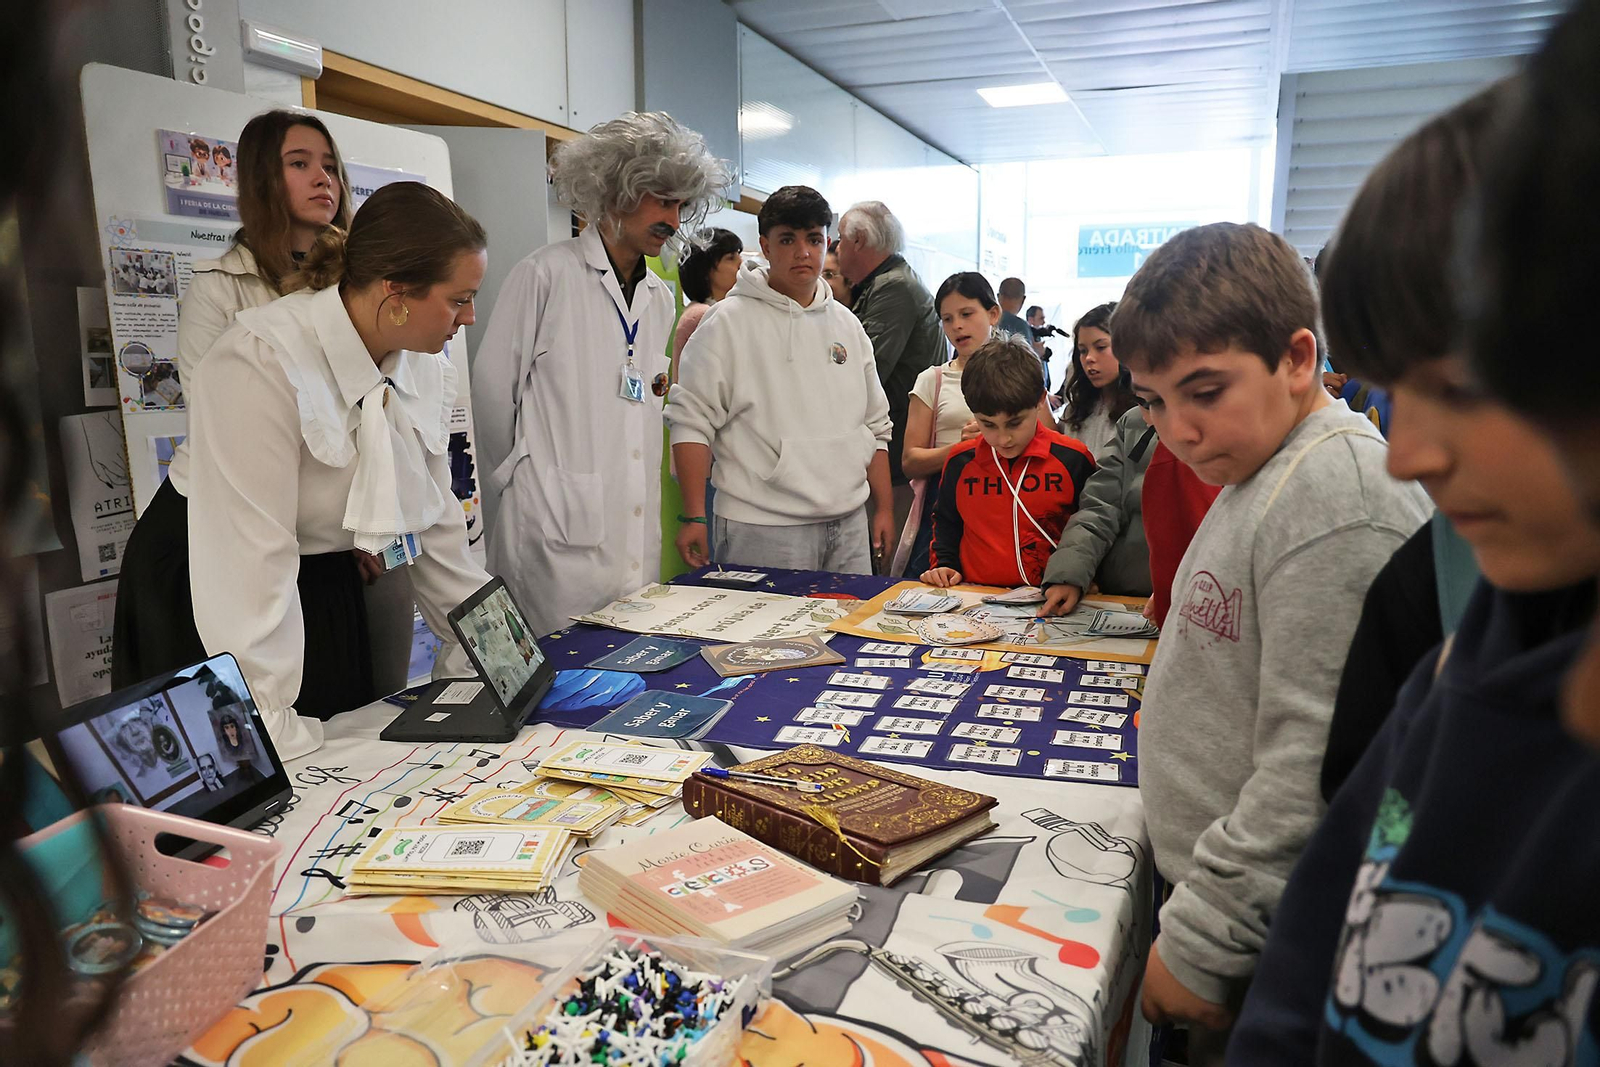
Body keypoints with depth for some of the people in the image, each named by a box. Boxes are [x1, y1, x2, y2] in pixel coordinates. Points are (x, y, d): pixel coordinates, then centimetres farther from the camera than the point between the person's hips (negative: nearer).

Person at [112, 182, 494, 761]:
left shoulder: (426, 367, -7)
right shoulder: (260, 362, -28)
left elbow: (434, 523, 2)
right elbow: (251, 559, -31)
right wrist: (273, 734, -30)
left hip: (326, 586, 6)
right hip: (200, 599, -6)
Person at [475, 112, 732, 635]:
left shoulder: (660, 297, 17)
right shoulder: (545, 274, -4)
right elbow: (492, 391, -3)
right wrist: (523, 481, 2)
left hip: (640, 540, 6)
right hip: (561, 540, -6)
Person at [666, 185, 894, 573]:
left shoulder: (847, 325, 14)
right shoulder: (729, 323, -4)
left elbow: (875, 427, 18)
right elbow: (692, 420, -7)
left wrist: (884, 508, 15)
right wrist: (693, 517, -13)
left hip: (849, 526, 5)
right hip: (763, 531, -5)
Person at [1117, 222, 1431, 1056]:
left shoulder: (1340, 499, -24)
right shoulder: (1263, 473, 8)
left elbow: (1316, 776, -26)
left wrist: (1200, 940, -19)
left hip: (1267, 953, -8)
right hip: (1224, 895, 8)